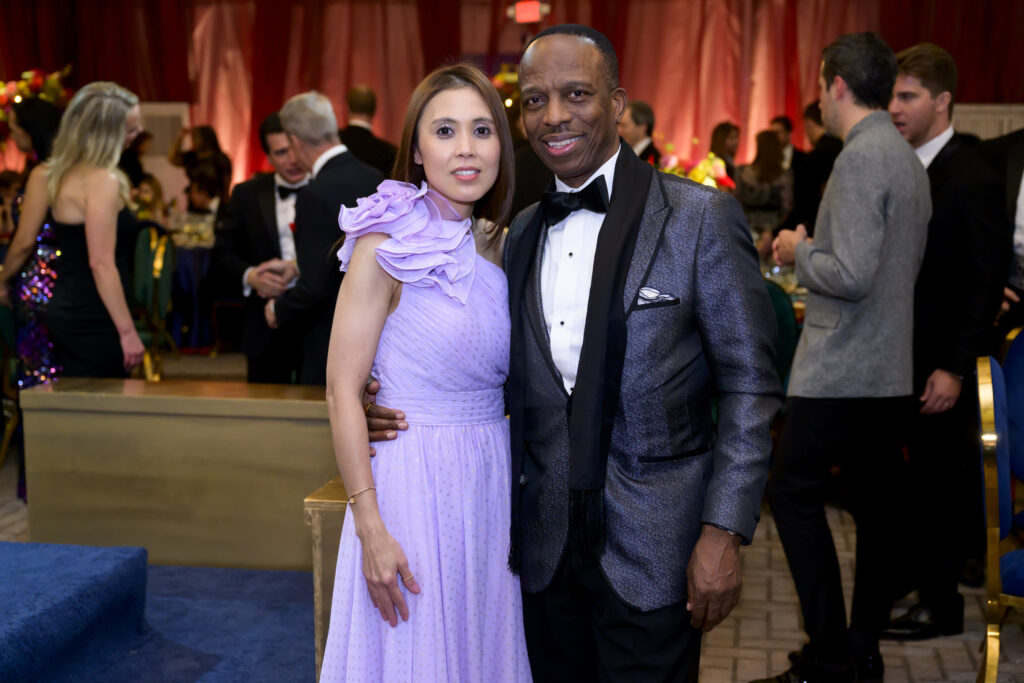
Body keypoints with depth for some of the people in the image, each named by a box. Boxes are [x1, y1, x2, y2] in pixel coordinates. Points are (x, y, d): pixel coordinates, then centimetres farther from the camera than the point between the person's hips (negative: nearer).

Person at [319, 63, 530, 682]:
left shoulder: (502, 246, 6)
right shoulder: (387, 246, -12)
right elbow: (343, 390, -14)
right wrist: (371, 528, -17)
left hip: (493, 482, 5)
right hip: (411, 478, -5)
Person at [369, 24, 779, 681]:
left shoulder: (700, 217, -8)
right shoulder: (520, 233, 8)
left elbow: (749, 385, -8)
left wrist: (724, 531, -14)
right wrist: (394, 404, -4)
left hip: (651, 546, -4)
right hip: (547, 545, 5)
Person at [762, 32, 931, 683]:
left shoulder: (860, 159, -16)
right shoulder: (909, 159, 13)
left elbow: (851, 276, -23)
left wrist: (799, 252, -6)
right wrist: (815, 251, 19)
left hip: (840, 371, -9)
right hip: (892, 368, 9)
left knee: (794, 493, -1)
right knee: (876, 502, 13)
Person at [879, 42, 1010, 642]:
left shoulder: (972, 178, -12)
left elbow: (988, 282, -15)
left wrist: (955, 367, -18)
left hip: (940, 365, -6)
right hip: (896, 356, 6)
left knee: (940, 479, 5)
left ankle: (941, 604, 20)